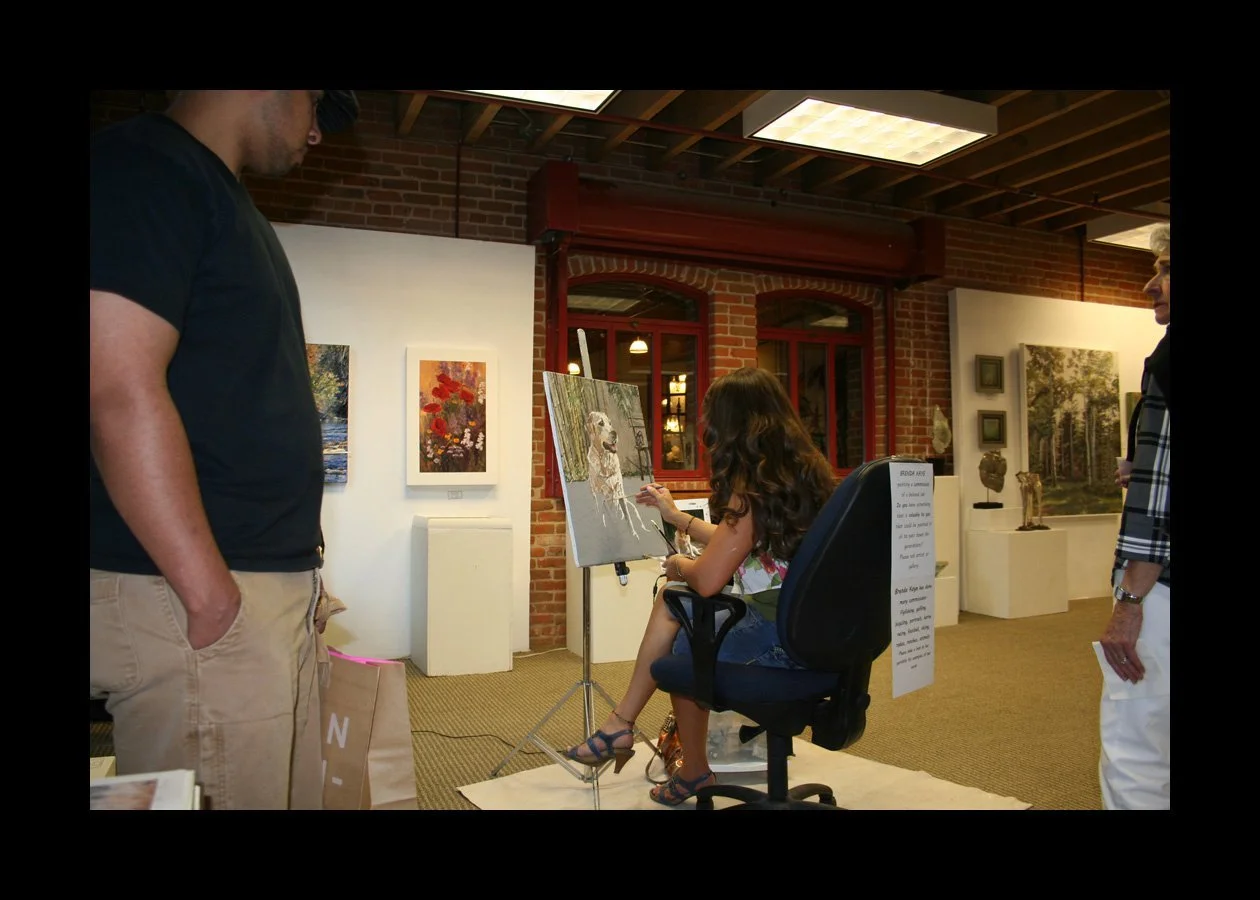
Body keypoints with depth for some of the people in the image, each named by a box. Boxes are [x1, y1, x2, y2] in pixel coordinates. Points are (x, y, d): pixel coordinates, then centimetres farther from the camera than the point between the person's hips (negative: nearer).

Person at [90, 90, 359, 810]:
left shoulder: (226, 197, 21)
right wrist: (214, 595, -18)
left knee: (296, 795, 14)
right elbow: (120, 392, -18)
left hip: (280, 584, 9)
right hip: (203, 595, -9)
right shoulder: (142, 165, -7)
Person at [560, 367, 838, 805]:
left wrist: (679, 565, 4)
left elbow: (707, 580, -19)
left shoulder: (753, 485, -18)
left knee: (681, 643, 17)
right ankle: (622, 723, 18)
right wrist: (676, 516, 29)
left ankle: (694, 772, 32)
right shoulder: (804, 470, 9)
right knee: (672, 596, 14)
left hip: (778, 638, -9)